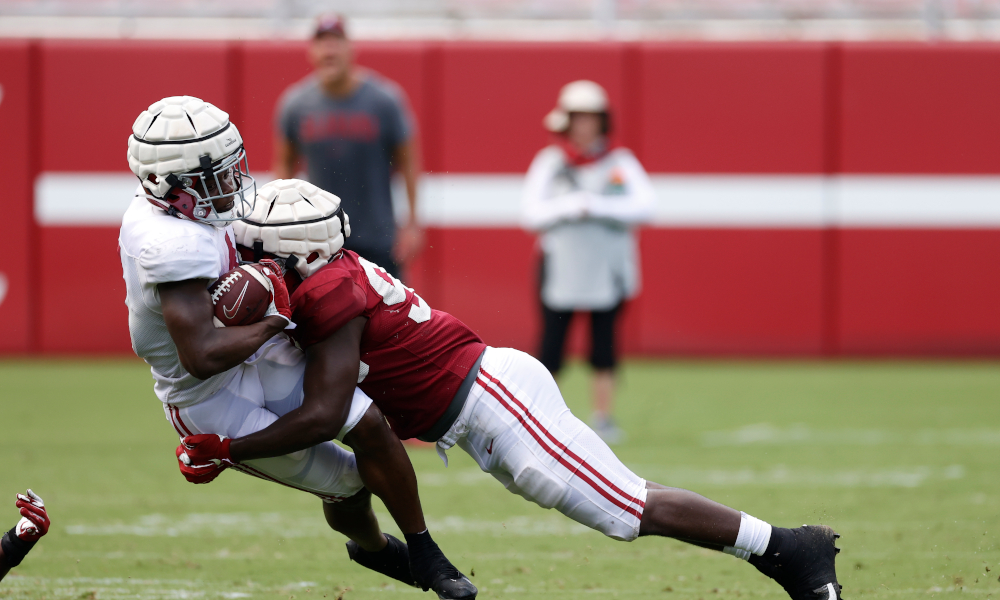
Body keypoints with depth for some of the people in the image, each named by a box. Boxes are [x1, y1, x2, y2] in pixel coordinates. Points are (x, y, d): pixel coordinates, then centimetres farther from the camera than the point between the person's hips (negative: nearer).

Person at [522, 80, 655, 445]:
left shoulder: (620, 163, 3)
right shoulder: (550, 163, 2)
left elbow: (643, 207, -9)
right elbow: (531, 213, -5)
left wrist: (597, 206, -19)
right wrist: (568, 206, -20)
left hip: (608, 268, 1)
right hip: (561, 267, -1)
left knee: (604, 346, 3)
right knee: (551, 344, -2)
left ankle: (603, 418, 12)